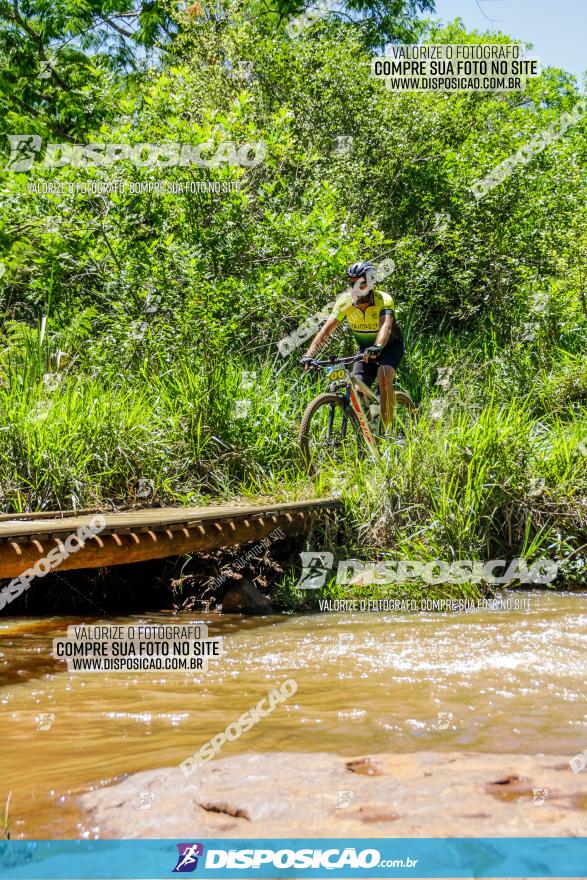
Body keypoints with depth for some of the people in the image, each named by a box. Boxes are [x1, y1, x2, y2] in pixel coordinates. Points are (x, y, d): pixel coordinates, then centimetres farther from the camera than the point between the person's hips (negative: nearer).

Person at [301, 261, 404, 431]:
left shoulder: (384, 300, -27)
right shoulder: (345, 302, -18)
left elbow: (386, 326, -45)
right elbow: (326, 329, -25)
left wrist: (377, 347, -66)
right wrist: (309, 354, -39)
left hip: (390, 345, -4)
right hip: (365, 348, 4)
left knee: (384, 375, -32)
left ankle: (388, 428, -23)